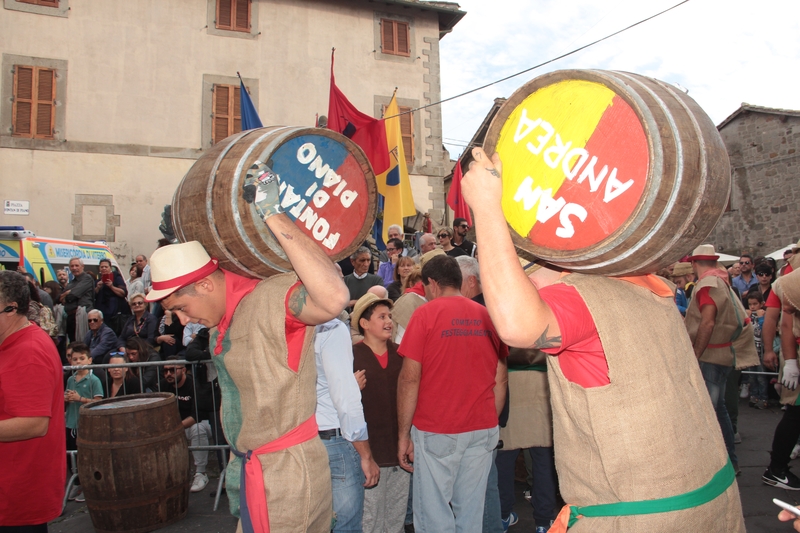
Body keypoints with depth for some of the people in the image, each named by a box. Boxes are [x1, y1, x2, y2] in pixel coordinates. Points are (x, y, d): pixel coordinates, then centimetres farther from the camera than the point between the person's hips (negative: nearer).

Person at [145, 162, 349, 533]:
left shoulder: (270, 298, -25)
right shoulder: (226, 313, 4)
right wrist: (178, 233, 14)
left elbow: (334, 299, -44)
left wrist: (273, 215, -42)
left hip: (285, 476, -9)